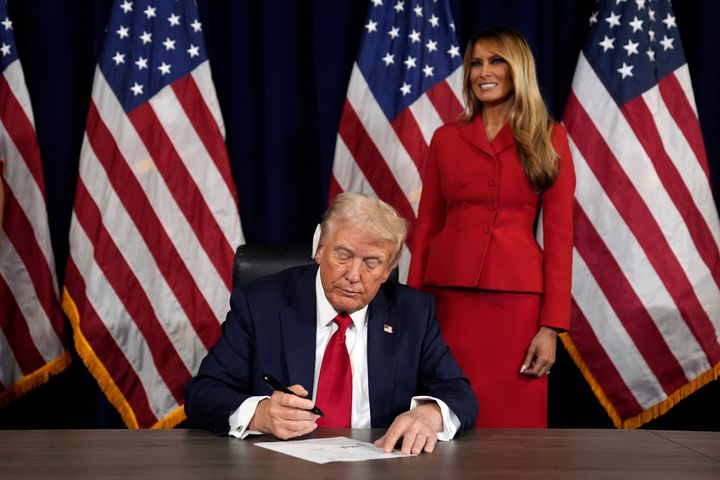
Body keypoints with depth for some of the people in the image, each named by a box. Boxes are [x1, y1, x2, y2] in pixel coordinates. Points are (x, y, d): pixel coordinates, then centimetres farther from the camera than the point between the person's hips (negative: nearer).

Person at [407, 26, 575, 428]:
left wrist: (551, 326, -7)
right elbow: (427, 226, 10)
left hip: (515, 299, -2)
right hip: (449, 296, 2)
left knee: (512, 420, 2)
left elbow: (559, 235, 0)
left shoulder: (549, 138, 4)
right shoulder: (446, 139, 10)